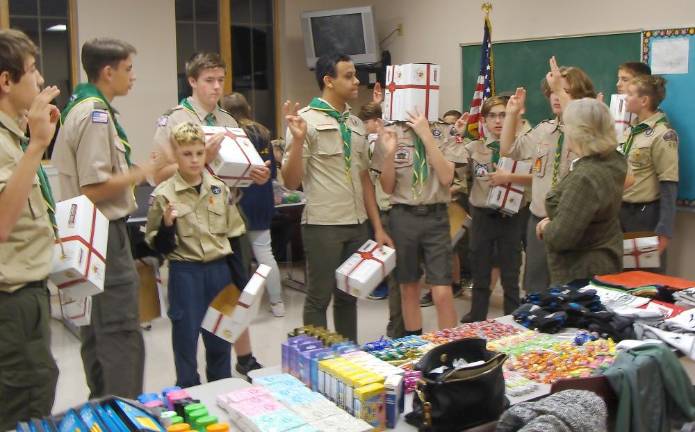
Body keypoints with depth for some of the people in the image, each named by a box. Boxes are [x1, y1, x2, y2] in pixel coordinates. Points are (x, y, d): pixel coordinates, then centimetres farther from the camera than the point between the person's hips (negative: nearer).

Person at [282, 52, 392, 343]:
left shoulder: (356, 124, 11)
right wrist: (297, 140, -28)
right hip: (323, 225, -6)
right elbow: (291, 182, -13)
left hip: (357, 224, 6)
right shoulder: (306, 120, -9)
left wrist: (378, 228, 11)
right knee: (319, 298, 4)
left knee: (349, 296, 15)